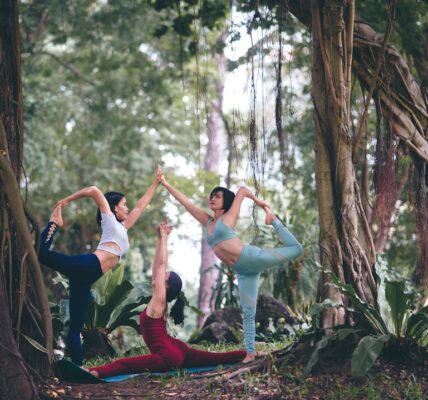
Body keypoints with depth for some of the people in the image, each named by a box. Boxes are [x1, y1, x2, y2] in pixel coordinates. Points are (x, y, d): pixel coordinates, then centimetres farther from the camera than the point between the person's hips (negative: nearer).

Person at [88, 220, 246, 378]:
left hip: (167, 357, -10)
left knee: (122, 364, -29)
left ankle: (95, 372, -50)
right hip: (174, 350, 10)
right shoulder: (157, 300, 9)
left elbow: (162, 264, -13)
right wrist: (160, 238, 13)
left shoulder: (159, 299, -12)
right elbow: (157, 265, 11)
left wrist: (164, 237, -8)